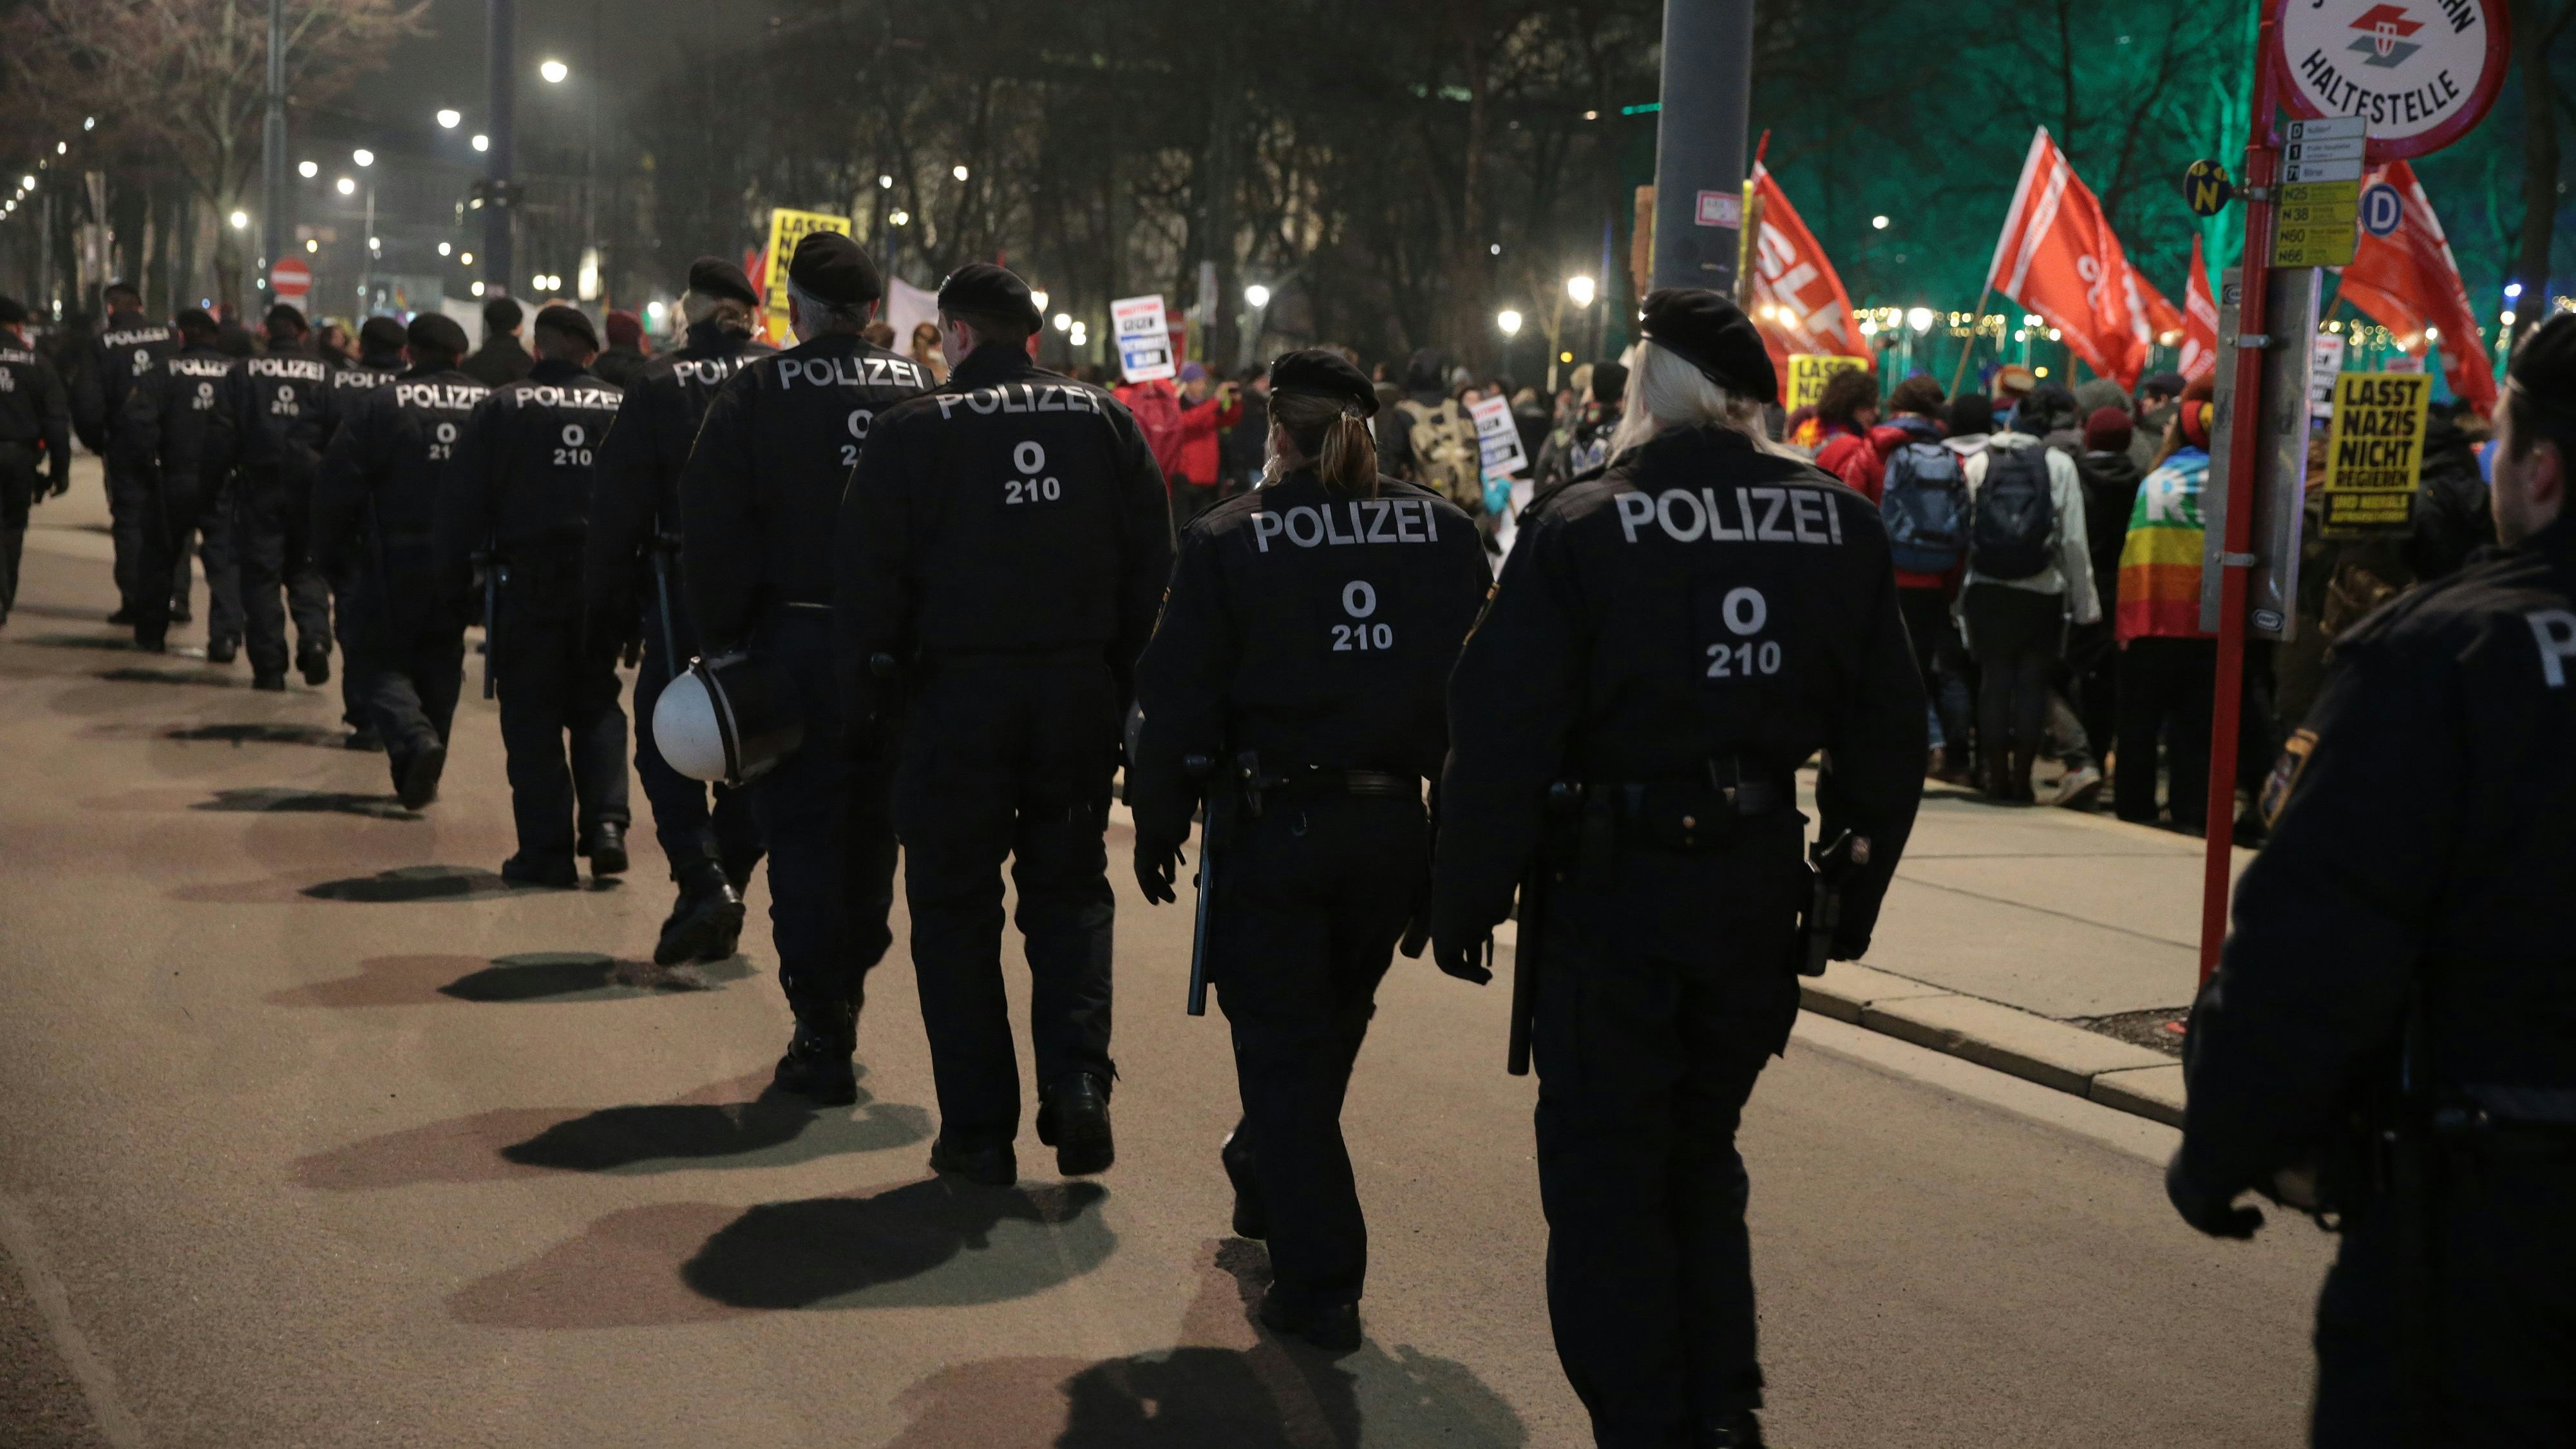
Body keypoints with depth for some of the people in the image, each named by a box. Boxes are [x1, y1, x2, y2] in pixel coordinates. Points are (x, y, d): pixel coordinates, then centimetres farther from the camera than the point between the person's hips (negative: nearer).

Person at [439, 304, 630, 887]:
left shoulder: (500, 408, -2)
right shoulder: (622, 408, 3)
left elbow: (464, 500, -2)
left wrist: (456, 575, 7)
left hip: (528, 580, -2)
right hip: (603, 576, 2)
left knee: (532, 715, 4)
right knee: (597, 707, 15)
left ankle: (548, 849, 3)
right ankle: (606, 821, -1)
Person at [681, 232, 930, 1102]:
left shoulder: (754, 394, -5)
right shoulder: (922, 390, 2)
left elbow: (713, 532, -8)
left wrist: (720, 640, -1)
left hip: (795, 644, -3)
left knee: (801, 835, 4)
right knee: (871, 828, 17)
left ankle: (823, 1039, 2)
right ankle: (841, 997, 31)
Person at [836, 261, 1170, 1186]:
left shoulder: (913, 432, -5)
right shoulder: (1103, 420, 5)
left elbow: (868, 580, -7)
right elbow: (1154, 562, 5)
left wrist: (868, 692, 3)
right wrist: (1122, 677, 11)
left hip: (958, 693, -3)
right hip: (1080, 688, 3)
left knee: (956, 907, 7)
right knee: (1070, 887, 16)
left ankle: (980, 1128, 8)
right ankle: (1077, 1076, -3)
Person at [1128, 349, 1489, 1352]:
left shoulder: (1227, 543, -10)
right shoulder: (1445, 534, -1)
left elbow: (1179, 700, -7)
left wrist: (1157, 827, 3)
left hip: (1274, 830, -4)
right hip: (1395, 828, 4)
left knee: (1284, 1048, 7)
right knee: (1331, 1030, 24)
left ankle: (1319, 1284, 6)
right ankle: (1265, 1185, 47)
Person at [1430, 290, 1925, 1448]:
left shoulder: (1582, 529, -13)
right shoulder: (1844, 526, 1)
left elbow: (1500, 737, -15)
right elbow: (1888, 732, 7)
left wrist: (1464, 904, -6)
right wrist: (1852, 899, 15)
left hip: (1614, 887, -5)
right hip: (1759, 892, 5)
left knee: (1605, 1174, 8)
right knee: (1701, 1154, 22)